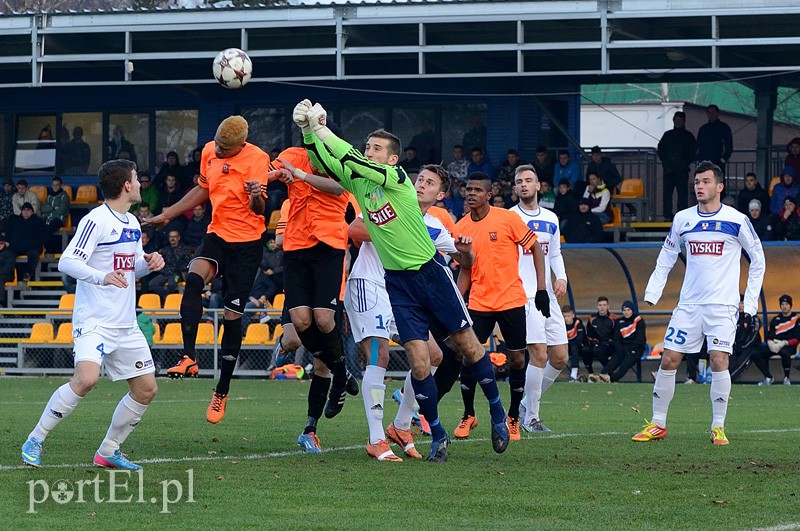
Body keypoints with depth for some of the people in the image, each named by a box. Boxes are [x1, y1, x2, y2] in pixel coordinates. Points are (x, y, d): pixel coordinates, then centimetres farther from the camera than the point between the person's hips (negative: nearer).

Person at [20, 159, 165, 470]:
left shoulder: (132, 223, 14)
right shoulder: (96, 221, -13)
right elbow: (66, 262, -20)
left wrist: (148, 262, 4)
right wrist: (103, 276, -34)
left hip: (126, 325, 9)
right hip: (94, 320, -8)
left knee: (146, 388, 4)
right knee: (86, 378, -27)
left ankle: (108, 452, 17)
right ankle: (35, 441, -12)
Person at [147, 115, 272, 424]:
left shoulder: (257, 159, -15)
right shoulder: (209, 152, 3)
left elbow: (259, 209, -20)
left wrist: (256, 198, -43)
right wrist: (169, 214, 22)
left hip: (247, 242, -4)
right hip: (217, 235, 5)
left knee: (232, 315, -3)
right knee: (193, 279, -27)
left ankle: (222, 392, 8)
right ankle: (189, 358, -27)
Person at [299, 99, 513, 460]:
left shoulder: (398, 178, -14)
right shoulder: (357, 182, 3)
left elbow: (356, 163, -28)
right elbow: (321, 160, 0)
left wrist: (323, 130, -28)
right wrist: (307, 130, -16)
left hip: (430, 272, -4)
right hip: (397, 282, 4)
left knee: (468, 345, 4)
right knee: (418, 360, -6)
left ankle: (497, 413, 23)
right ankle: (437, 436, 5)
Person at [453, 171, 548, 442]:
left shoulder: (507, 219, -8)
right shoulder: (461, 228, 3)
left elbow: (535, 248, 0)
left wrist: (541, 288, -6)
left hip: (512, 300, -2)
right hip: (479, 303, 2)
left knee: (516, 358, 0)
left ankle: (514, 417, 17)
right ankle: (468, 415, 13)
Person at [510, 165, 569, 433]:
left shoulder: (551, 219, 14)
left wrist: (561, 278, 5)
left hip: (548, 296, 7)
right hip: (523, 295, -7)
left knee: (560, 358, 5)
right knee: (539, 354, -16)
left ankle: (527, 405, 22)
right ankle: (531, 417, -4)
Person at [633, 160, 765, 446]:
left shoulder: (737, 220, -4)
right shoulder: (682, 219, 6)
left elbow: (758, 259, 4)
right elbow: (666, 256, 18)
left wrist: (751, 301, 0)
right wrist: (652, 293, 10)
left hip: (722, 305, -4)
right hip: (689, 303, 4)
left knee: (719, 360, -14)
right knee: (668, 360, 0)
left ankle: (718, 427, -4)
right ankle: (658, 424, 10)